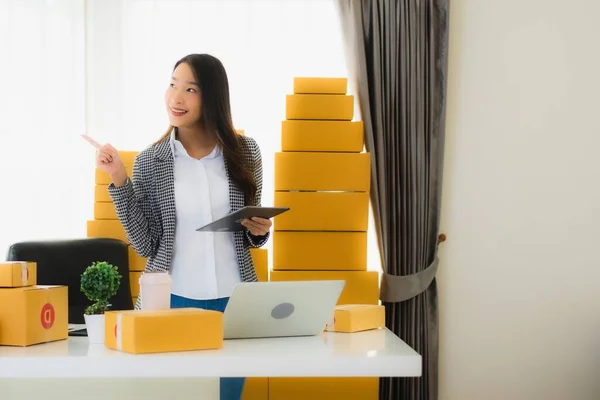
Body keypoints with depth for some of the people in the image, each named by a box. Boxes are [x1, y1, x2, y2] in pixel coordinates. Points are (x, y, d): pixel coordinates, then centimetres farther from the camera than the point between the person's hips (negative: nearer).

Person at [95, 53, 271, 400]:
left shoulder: (245, 152, 0)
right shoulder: (149, 161, -4)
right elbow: (145, 245, -7)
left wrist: (259, 231, -11)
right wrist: (119, 182, -13)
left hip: (234, 299, 1)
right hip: (173, 300, -1)